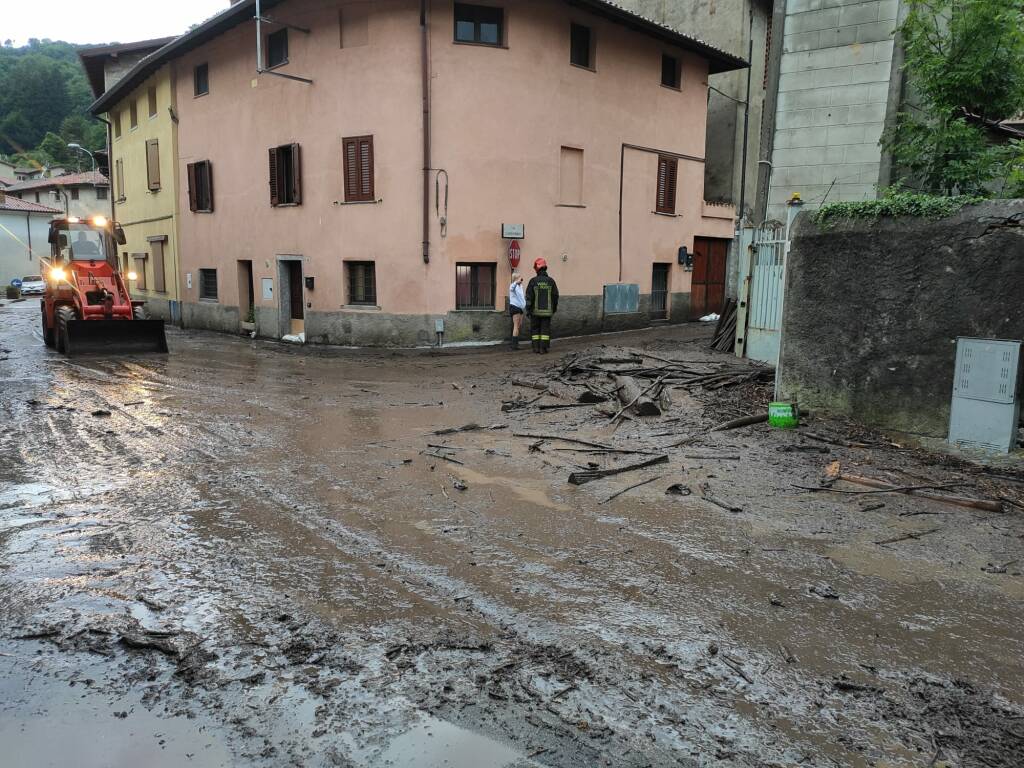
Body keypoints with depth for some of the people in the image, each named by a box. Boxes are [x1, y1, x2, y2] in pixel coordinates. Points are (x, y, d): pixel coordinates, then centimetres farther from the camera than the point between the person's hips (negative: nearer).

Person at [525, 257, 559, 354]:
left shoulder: (533, 281, -7)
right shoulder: (551, 281, -3)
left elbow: (529, 297, -9)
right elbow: (555, 296, 1)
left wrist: (527, 310, -4)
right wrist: (554, 309, 14)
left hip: (535, 311, -1)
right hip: (547, 311, 1)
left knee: (535, 329, 11)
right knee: (545, 330, 4)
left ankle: (536, 347, 10)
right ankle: (543, 349, 0)